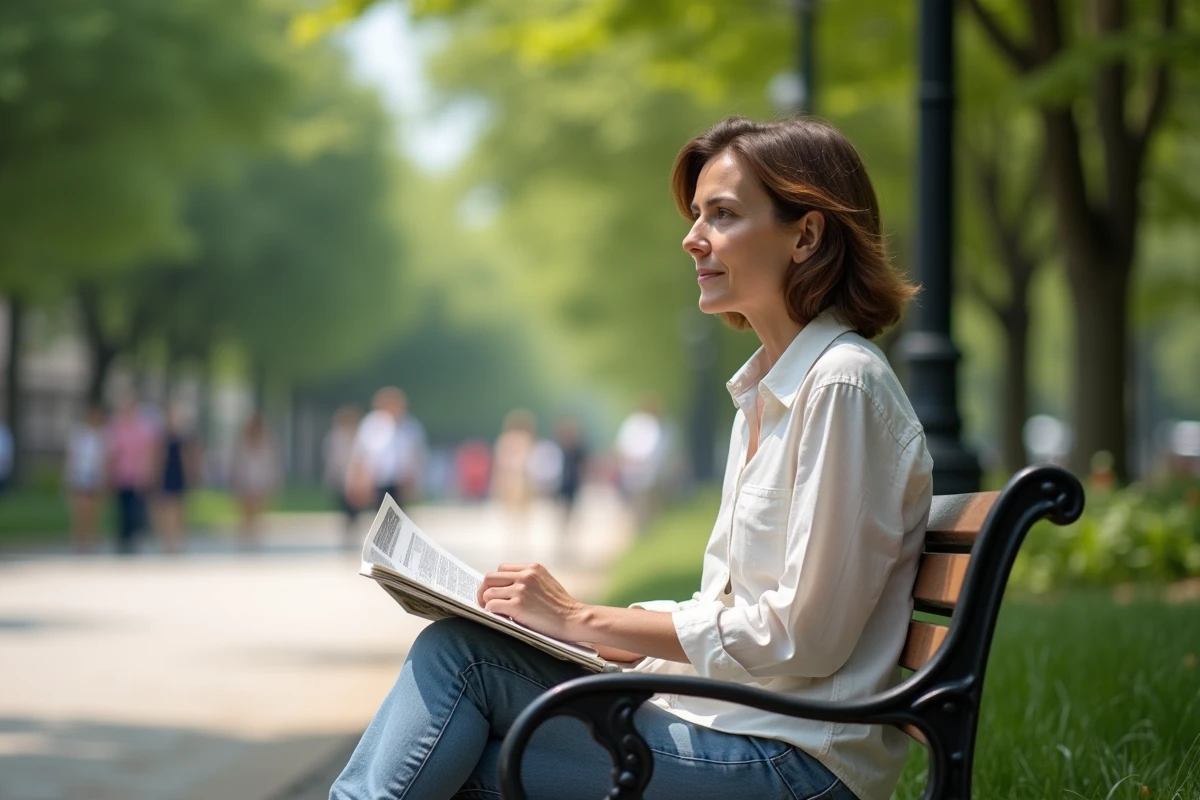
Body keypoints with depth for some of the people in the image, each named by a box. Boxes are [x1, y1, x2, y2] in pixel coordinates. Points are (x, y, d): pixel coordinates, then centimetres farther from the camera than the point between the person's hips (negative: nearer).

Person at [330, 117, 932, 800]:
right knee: (455, 648, -6)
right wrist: (572, 621, 4)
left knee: (462, 655, -13)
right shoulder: (765, 392, 17)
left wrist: (584, 621, -13)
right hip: (729, 718, 8)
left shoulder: (844, 384, -13)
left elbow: (801, 636, -17)